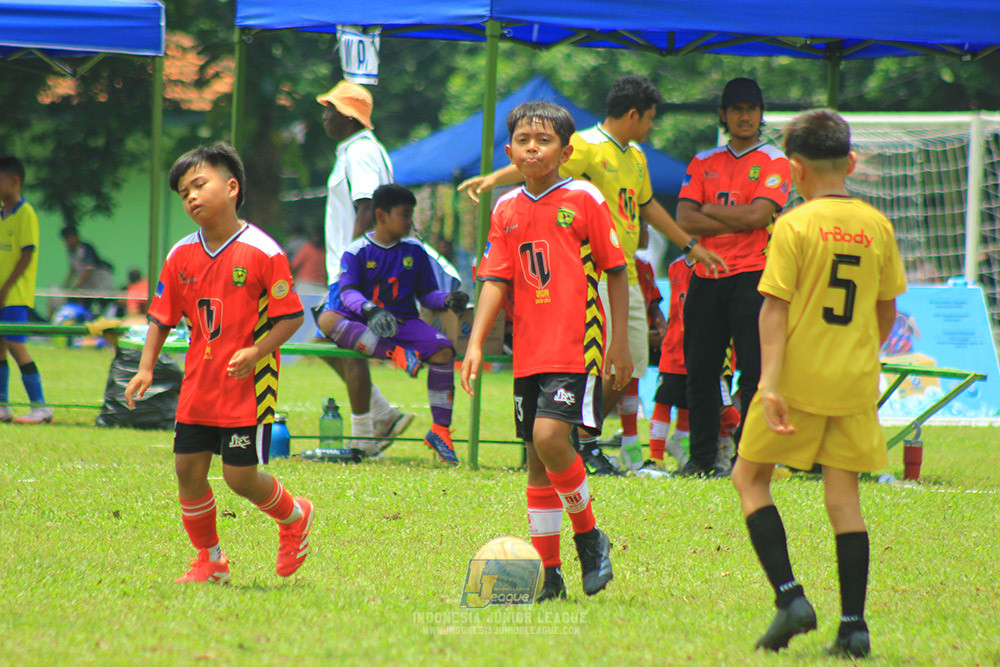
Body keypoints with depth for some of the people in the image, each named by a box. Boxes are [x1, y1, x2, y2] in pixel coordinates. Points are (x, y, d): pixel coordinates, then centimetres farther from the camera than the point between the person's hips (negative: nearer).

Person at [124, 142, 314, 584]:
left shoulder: (262, 252, -12)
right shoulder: (181, 256, 3)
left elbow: (290, 316, -10)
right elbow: (161, 318, 10)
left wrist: (256, 352, -23)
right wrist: (146, 368, -2)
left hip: (249, 385, -5)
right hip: (199, 386, 5)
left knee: (239, 475, -5)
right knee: (188, 468, 3)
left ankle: (295, 518, 25)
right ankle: (209, 560, 20)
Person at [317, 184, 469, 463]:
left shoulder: (414, 250, 11)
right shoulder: (357, 252, 0)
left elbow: (427, 292, 14)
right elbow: (348, 291, -15)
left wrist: (447, 300, -9)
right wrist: (370, 311, -35)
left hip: (403, 322, 2)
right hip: (362, 324, -2)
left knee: (443, 350, -26)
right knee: (327, 319, -34)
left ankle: (440, 429, -19)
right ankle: (393, 354, -39)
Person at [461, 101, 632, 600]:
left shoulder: (584, 200, -3)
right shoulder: (507, 210, 10)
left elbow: (615, 272, 1)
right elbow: (496, 281, 7)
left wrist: (620, 340, -1)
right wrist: (475, 343, -4)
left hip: (576, 346, -5)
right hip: (529, 350, 5)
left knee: (550, 437, -21)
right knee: (537, 457, 6)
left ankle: (589, 536, 0)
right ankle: (548, 571, 12)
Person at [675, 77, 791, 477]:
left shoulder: (773, 163, 4)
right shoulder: (703, 163, 15)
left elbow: (759, 214, -12)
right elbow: (684, 220, 2)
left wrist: (709, 209, -1)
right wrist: (738, 221, -8)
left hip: (752, 275, -4)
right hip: (706, 278, 4)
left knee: (755, 370, -9)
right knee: (700, 371, 4)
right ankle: (702, 457, 11)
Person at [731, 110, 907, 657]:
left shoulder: (794, 226, -9)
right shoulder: (877, 227, 4)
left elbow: (775, 308, -14)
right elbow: (886, 312, 12)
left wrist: (769, 382, -18)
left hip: (800, 379, -4)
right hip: (855, 383, 4)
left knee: (750, 476, 11)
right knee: (843, 495, 8)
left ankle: (790, 597, -2)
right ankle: (853, 626, 2)